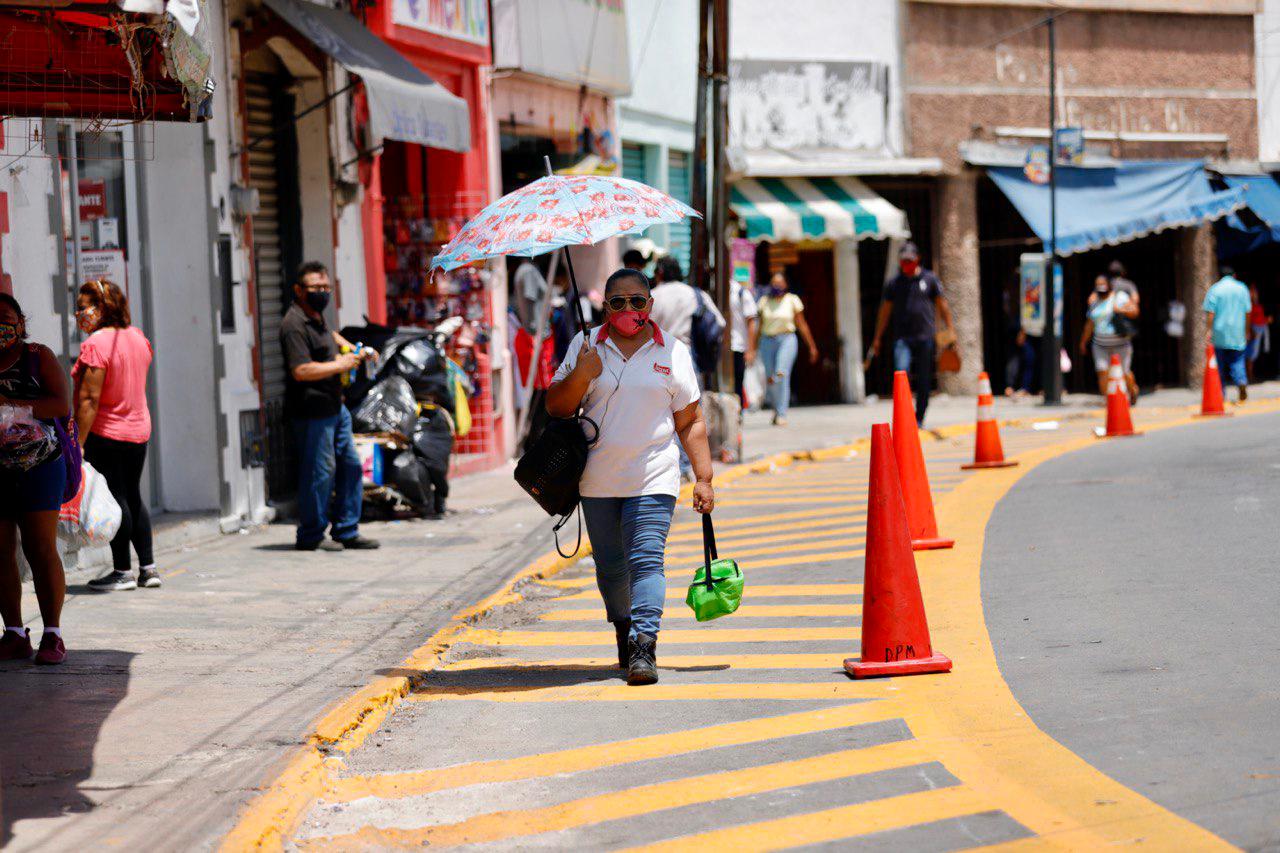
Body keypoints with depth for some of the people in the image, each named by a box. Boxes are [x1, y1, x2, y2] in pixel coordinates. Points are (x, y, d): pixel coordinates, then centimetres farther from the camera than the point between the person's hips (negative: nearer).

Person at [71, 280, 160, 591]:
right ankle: (148, 567, 17)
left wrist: (78, 442, -21)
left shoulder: (96, 344, -18)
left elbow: (89, 399, -22)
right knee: (133, 496, 16)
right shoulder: (137, 337, 5)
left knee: (115, 499, -1)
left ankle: (122, 571, 3)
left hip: (105, 434, -8)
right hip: (139, 429, 8)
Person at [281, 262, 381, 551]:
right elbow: (301, 370, -26)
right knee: (320, 472, -7)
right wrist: (340, 364, -17)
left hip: (335, 407, 10)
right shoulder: (294, 324, -16)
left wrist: (352, 350, 25)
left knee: (350, 466, 10)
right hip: (312, 411, -10)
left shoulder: (316, 316, 15)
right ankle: (310, 536, 3)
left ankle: (346, 532, 17)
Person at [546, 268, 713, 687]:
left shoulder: (674, 352, 5)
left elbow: (691, 422, 8)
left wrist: (704, 479, 3)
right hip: (597, 481, 2)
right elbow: (555, 407, 5)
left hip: (653, 479, -2)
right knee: (610, 567, 10)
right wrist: (580, 376, -14)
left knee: (646, 560, -16)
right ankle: (623, 628, 32)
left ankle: (644, 646, -22)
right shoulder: (585, 346, 7)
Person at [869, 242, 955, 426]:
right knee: (901, 372, -20)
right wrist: (877, 338, 15)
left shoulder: (930, 279, 8)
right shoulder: (893, 283, 11)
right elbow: (885, 311, 16)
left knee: (924, 381, 3)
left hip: (926, 336, 0)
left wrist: (950, 330, 5)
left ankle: (919, 418, 13)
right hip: (902, 338, 0)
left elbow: (942, 306, 11)